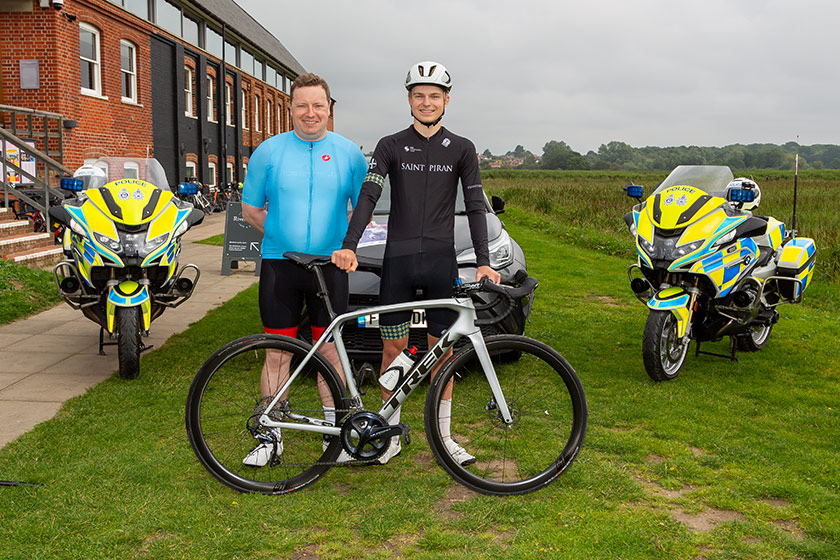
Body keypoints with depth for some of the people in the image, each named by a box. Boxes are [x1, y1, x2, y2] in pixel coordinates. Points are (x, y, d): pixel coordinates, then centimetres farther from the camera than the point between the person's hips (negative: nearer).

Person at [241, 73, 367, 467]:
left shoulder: (349, 153, 5)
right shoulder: (269, 152, 3)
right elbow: (250, 208, 10)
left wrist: (346, 245, 0)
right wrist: (283, 236, 1)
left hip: (330, 265, 0)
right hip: (279, 264, 0)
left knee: (330, 350, 7)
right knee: (278, 352, 3)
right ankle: (270, 434, 14)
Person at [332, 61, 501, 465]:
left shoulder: (461, 150, 7)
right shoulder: (391, 146, 4)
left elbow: (475, 207, 3)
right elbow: (368, 195, -8)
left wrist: (483, 262, -7)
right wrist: (349, 246, -23)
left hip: (441, 260, 1)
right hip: (398, 258, 0)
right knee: (393, 347, 4)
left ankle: (443, 436, 17)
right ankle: (391, 433, 18)